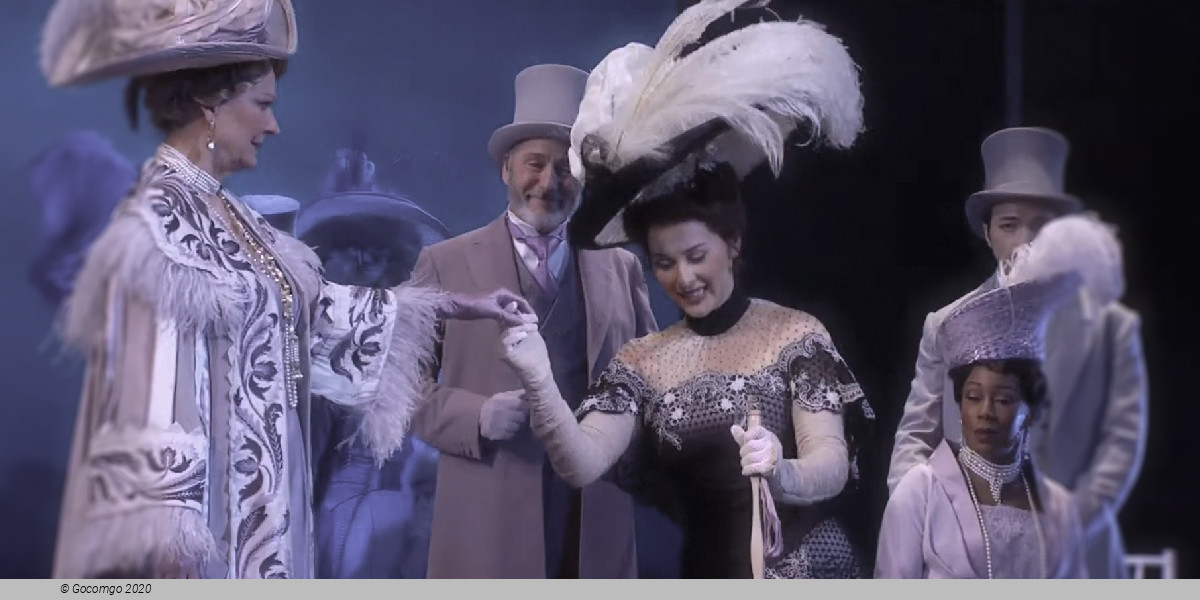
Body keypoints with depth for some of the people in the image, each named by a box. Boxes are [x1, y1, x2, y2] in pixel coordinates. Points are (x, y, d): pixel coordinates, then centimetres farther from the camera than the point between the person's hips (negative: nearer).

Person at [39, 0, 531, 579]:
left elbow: (316, 306, 20)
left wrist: (456, 304, 24)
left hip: (257, 494, 9)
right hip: (203, 498, -9)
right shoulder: (155, 222, -15)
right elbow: (148, 391, -21)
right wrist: (159, 550, -26)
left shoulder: (230, 217, 11)